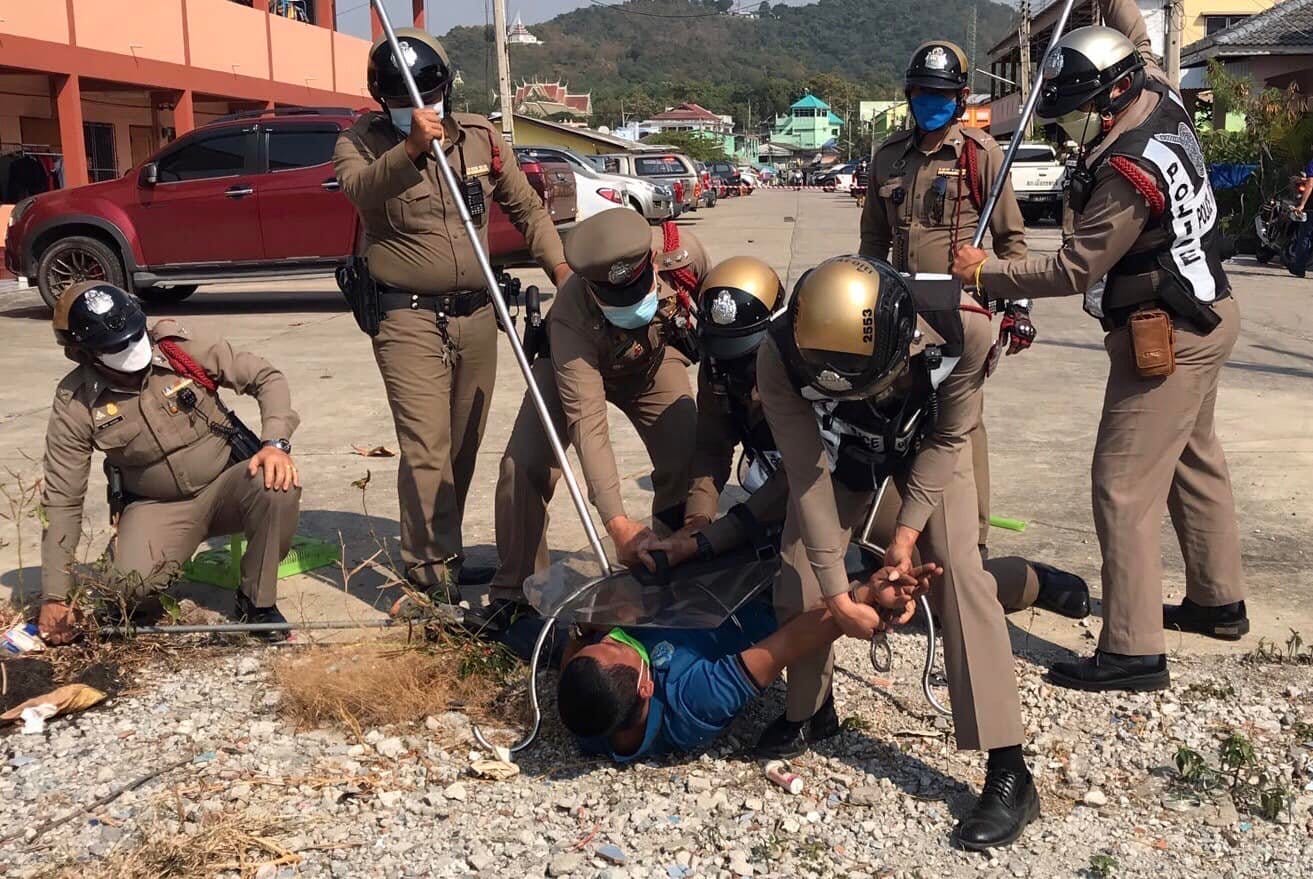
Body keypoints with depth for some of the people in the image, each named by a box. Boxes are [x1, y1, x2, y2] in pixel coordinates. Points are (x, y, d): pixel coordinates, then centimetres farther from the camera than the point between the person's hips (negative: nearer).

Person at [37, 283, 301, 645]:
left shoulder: (181, 348, -15)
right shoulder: (75, 406, -13)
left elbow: (266, 377, -7)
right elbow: (62, 501, -8)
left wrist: (276, 443, -26)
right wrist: (54, 596, -10)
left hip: (226, 484, 1)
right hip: (157, 507, 0)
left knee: (279, 485, -32)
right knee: (130, 586, -29)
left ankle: (257, 604, -10)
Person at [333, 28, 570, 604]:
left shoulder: (480, 137, 7)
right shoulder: (363, 142, -3)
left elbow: (526, 208, 13)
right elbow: (359, 187, -26)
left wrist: (559, 266, 0)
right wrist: (410, 147, -41)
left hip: (477, 315, 5)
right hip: (409, 319, -4)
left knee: (464, 446, 13)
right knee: (426, 449, -11)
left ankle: (444, 552, 29)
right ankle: (431, 567, -1)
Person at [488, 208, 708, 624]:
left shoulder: (682, 251, -35)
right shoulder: (572, 316, -42)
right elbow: (587, 421, -45)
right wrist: (617, 523, -50)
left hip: (655, 360, 3)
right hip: (575, 363, -2)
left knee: (687, 463, -18)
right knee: (524, 466, -19)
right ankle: (513, 590, -3)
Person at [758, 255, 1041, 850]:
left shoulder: (962, 327, -40)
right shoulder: (780, 357, -39)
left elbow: (949, 439, -22)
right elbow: (807, 473, -30)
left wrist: (908, 532, -26)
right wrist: (836, 595, -28)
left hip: (928, 444, -1)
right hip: (843, 451, 1)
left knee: (956, 570, -16)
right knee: (800, 571, -8)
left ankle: (1008, 772, -12)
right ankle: (808, 709, 22)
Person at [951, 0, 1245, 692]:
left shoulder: (1127, 174, -25)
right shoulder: (1161, 102, 0)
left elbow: (1073, 270, -20)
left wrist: (985, 273, -13)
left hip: (1165, 338, -10)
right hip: (1206, 316, 10)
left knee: (1124, 486, -8)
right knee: (1195, 461, 21)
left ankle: (1133, 651, -5)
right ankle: (1218, 601, 35)